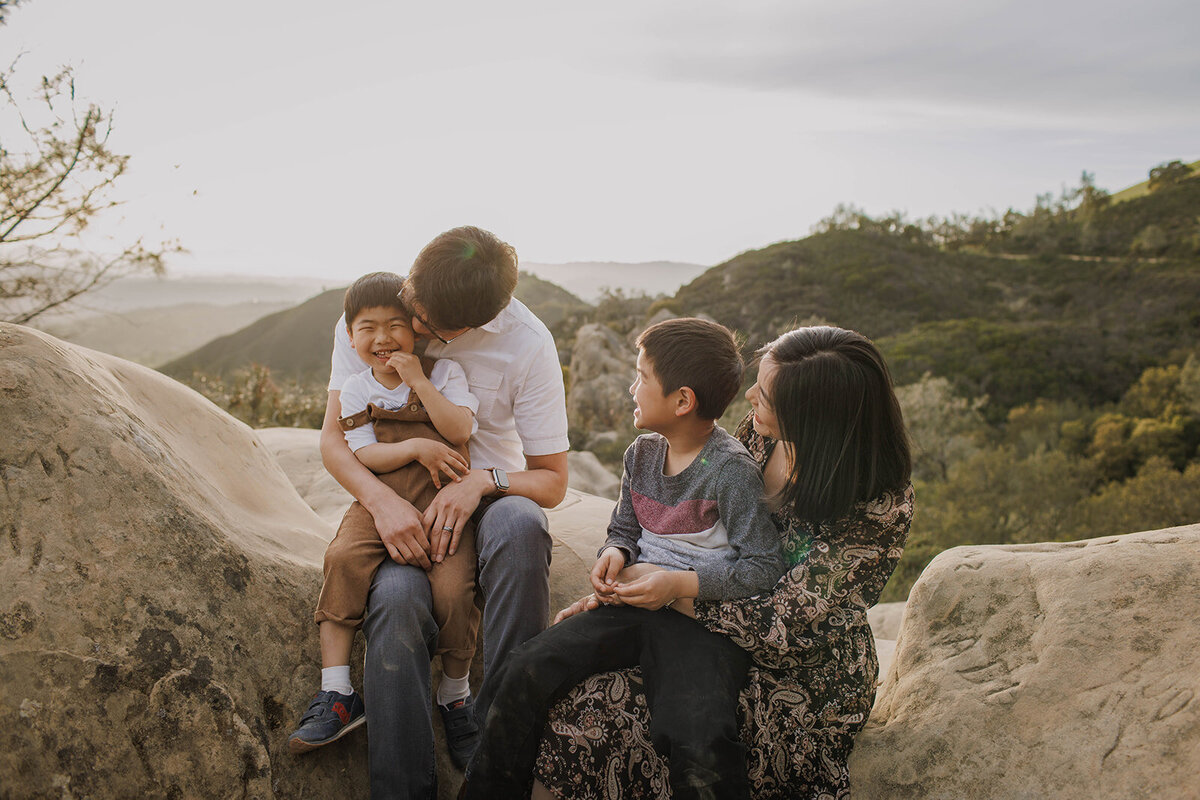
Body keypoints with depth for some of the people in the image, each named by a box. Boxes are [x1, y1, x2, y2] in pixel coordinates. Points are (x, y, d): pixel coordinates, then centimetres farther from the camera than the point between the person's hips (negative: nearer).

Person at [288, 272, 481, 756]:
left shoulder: (443, 372, 4)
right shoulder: (356, 391, 9)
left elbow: (459, 430, -11)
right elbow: (363, 455, 0)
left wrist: (418, 381, -13)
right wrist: (415, 448, -14)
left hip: (442, 500, -2)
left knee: (453, 587, -23)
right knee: (344, 558, -27)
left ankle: (455, 693, 4)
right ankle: (336, 693, -20)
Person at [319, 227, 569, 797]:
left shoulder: (527, 343, -13)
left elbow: (552, 480, -7)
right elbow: (334, 438, -4)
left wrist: (481, 482, -28)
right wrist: (381, 499, -24)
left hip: (487, 498, -1)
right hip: (396, 505, 1)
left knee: (520, 527, -38)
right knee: (398, 598, -33)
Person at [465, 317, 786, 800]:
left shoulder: (732, 470, -11)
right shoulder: (642, 453, 11)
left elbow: (763, 569, -12)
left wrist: (680, 584, -18)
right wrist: (615, 554, 0)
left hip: (703, 619, -6)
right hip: (637, 603, 6)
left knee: (699, 743, -32)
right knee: (525, 672, -10)